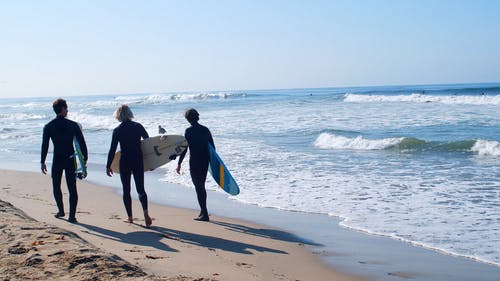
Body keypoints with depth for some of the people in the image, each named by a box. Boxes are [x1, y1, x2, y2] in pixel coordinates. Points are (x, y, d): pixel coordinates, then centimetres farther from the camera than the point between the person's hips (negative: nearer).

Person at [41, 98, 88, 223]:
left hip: (57, 160, 0)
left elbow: (44, 145, -1)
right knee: (72, 188, 3)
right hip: (70, 160, 0)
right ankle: (72, 216, 1)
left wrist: (43, 162, 6)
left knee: (56, 186, 20)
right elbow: (82, 142, -3)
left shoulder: (48, 126, -2)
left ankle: (61, 210, 28)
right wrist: (85, 158, 7)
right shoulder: (73, 125, -4)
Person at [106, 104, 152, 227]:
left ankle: (130, 217, 15)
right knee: (140, 188, 5)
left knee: (126, 190, 10)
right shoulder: (138, 126, 0)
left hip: (125, 162, -2)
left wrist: (108, 166, 1)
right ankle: (145, 212, -17)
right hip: (138, 162, 2)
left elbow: (112, 150, -8)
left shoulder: (117, 130, -8)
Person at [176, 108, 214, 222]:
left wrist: (179, 163, -8)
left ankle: (204, 214, -5)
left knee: (198, 187, -2)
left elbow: (184, 148, -13)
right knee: (201, 187, 18)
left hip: (195, 162, -6)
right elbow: (212, 147, 11)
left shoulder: (189, 131, -11)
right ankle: (203, 212, 24)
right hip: (205, 162, 6)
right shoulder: (205, 129, 8)